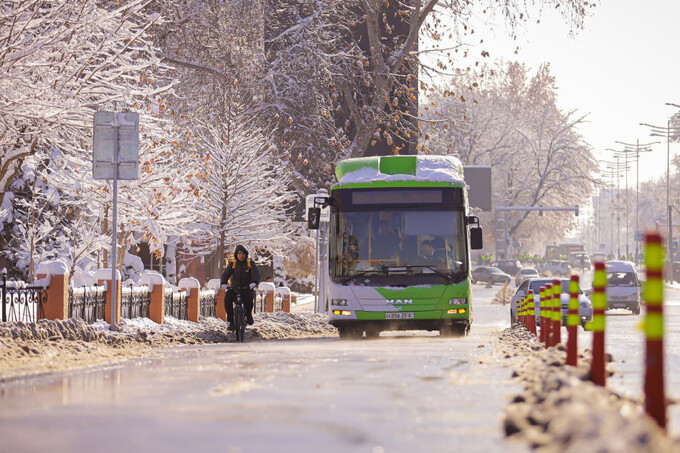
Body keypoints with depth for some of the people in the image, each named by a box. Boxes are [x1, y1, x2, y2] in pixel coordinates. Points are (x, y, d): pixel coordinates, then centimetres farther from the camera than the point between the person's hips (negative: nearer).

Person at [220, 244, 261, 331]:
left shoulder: (250, 263, 1)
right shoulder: (232, 264, 3)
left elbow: (256, 274, -14)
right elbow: (226, 274, -11)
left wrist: (254, 282, -37)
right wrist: (223, 283, -33)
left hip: (247, 288, -1)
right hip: (234, 288, 1)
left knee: (249, 298, -34)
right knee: (227, 299, -28)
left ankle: (248, 315, -4)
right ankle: (231, 321, -17)